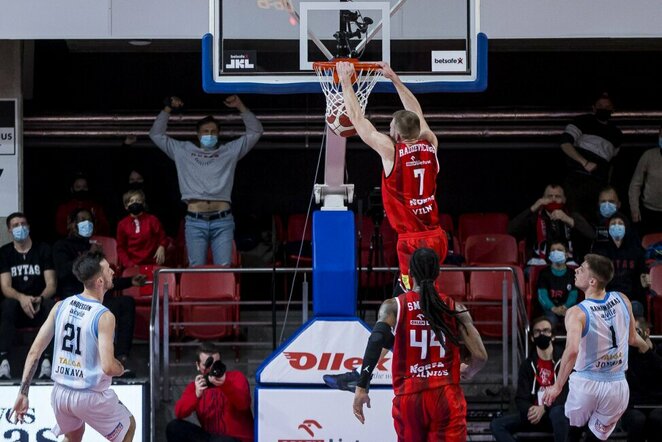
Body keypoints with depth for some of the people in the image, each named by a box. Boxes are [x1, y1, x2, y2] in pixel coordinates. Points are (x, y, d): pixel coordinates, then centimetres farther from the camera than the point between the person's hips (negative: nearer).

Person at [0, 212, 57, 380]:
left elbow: (51, 284, -2)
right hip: (16, 309, 0)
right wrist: (22, 298, -27)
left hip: (39, 306, 0)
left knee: (51, 305, -33)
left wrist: (40, 298, -25)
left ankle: (47, 360, -38)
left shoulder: (43, 250, 5)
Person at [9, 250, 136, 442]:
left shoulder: (60, 307, -1)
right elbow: (108, 367, -25)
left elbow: (34, 352, -2)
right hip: (91, 397, -5)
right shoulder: (104, 316, -19)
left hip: (60, 393, 6)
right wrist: (121, 369, -1)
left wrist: (23, 393, 3)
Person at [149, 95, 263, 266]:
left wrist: (241, 107, 9)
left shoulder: (229, 151, 17)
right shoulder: (184, 151, 17)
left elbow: (255, 132, 15)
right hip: (195, 221, 0)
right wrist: (168, 109, 14)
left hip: (223, 221, 0)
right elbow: (156, 134, 19)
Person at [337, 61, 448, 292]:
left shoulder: (390, 150, -9)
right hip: (437, 238, 7)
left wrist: (346, 81, 13)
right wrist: (394, 78, 32)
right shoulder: (431, 145, 5)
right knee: (405, 291, 21)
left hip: (412, 241, -7)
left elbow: (357, 118, 1)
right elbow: (416, 114, 24)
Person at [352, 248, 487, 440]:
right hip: (446, 396, -1)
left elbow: (376, 340, -16)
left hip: (408, 397, 1)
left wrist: (361, 387, -18)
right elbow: (480, 356, -1)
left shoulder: (393, 306, 2)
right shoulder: (455, 309, 4)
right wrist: (468, 372, 22)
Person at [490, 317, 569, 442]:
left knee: (557, 412, -41)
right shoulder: (527, 365, 11)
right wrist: (530, 410, -21)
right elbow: (521, 399, 3)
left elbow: (567, 394, -11)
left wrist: (544, 408, -26)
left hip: (560, 416, -5)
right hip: (535, 414, 5)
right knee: (497, 425, -15)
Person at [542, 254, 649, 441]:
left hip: (586, 383, -3)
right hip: (616, 386, 3)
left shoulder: (577, 312, -17)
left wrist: (557, 387, -25)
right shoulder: (623, 300, -2)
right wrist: (644, 345, 37)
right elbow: (632, 338, 14)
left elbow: (572, 350, -33)